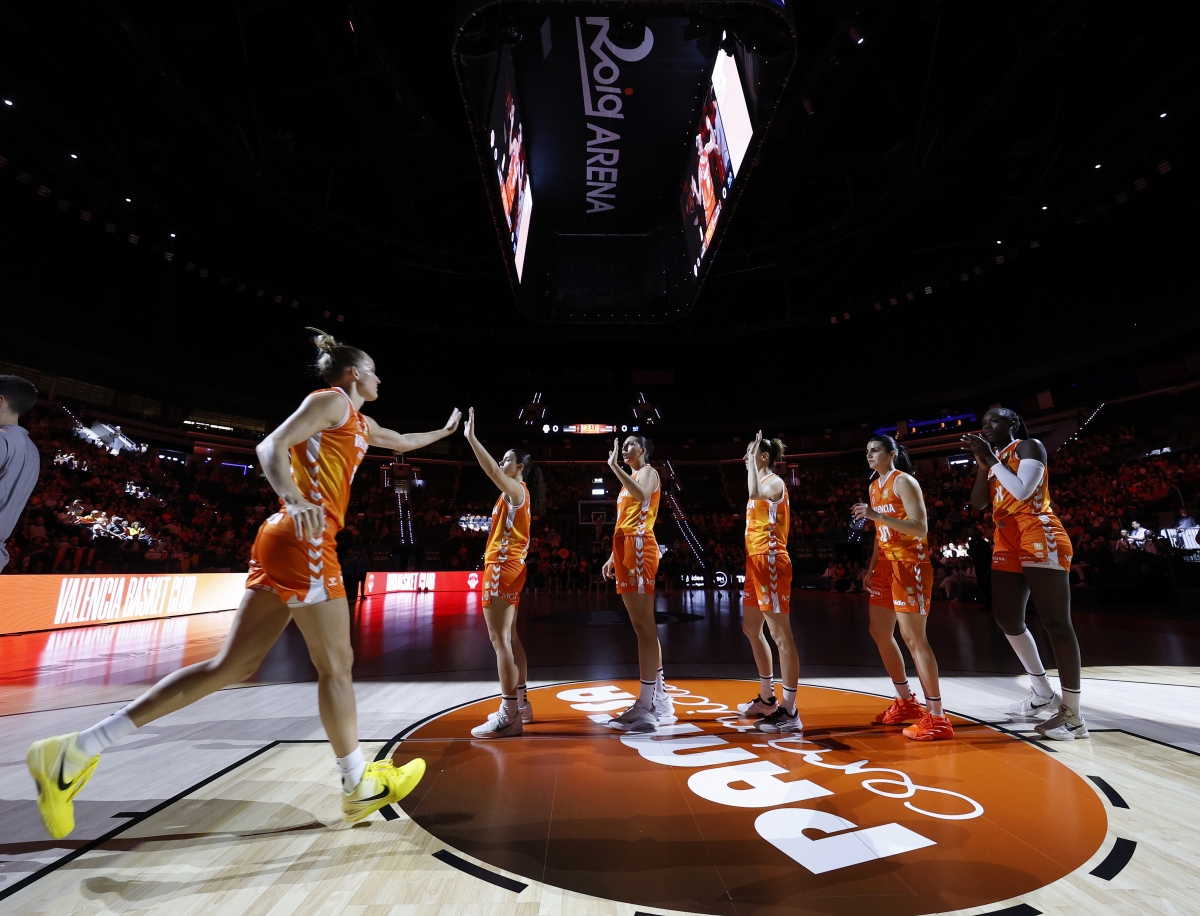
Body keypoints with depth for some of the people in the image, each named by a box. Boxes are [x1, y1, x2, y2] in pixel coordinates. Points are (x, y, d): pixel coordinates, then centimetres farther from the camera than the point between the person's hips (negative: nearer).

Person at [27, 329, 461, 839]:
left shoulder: (358, 421, 25)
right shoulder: (332, 399, -1)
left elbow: (400, 442, 42)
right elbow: (272, 446, -14)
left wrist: (444, 431, 51)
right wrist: (295, 499, -31)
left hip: (288, 543, 9)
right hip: (304, 538, -9)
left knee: (232, 667, 10)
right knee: (335, 664, 0)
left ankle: (77, 750, 13)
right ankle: (359, 786, 14)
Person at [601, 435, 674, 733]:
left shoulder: (648, 471, 1)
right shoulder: (629, 478, 25)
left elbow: (641, 495, -25)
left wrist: (614, 466, -22)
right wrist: (613, 556, 22)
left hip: (639, 548, -9)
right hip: (626, 550, 10)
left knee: (644, 625, -11)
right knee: (642, 626, 10)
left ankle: (646, 706, -8)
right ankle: (660, 699, 17)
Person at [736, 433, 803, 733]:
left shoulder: (774, 481, -11)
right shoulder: (762, 483, 18)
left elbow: (755, 493, -36)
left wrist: (753, 460, -27)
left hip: (770, 561, -11)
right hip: (756, 562, 11)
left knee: (780, 634, -6)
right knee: (751, 629, 16)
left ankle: (790, 711, 1)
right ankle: (767, 699, 29)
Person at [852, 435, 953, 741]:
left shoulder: (903, 481, -12)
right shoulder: (874, 486, 14)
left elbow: (920, 528, -22)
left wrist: (878, 515, -30)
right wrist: (871, 566, 15)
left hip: (910, 564, -9)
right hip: (886, 564, 9)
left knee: (913, 637, -7)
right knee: (879, 632, 13)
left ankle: (937, 717, 4)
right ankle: (906, 701, 28)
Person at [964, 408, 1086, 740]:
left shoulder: (1029, 447, -2)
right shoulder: (994, 458, 20)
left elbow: (1021, 491, -19)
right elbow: (978, 503, 10)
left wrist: (991, 458, -12)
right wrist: (983, 463, 3)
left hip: (1039, 538, -9)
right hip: (1007, 541, 9)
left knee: (1055, 622, -6)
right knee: (1006, 617, 11)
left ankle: (1073, 714, 0)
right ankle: (1043, 693, 25)